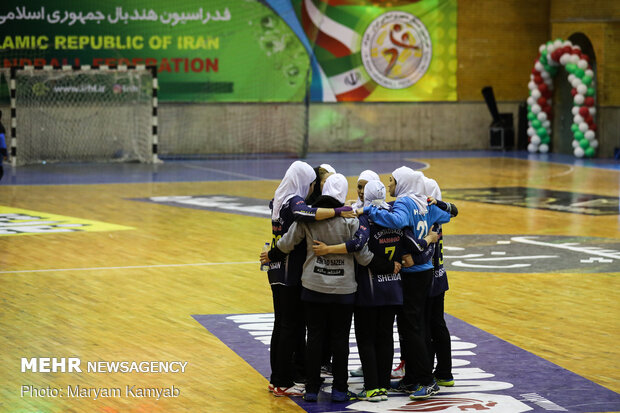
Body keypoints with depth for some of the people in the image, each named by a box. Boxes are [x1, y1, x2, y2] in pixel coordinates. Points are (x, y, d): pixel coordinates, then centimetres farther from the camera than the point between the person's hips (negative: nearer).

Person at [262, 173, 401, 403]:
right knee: (340, 338, 7)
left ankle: (311, 389, 11)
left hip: (313, 287, 2)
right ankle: (339, 390, 11)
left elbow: (288, 242, 3)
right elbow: (363, 255, -9)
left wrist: (271, 256, 23)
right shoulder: (350, 219, -12)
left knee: (314, 337, 8)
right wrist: (389, 267, 4)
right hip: (343, 289, -2)